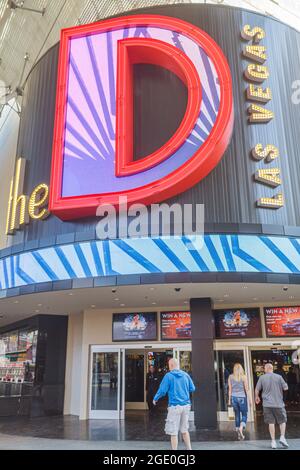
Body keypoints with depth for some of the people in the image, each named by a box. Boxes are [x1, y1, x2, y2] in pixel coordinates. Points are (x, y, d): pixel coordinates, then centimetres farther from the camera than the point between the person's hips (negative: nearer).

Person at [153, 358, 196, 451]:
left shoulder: (168, 376, -7)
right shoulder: (186, 375, 6)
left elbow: (162, 391, -7)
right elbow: (192, 389, 10)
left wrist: (155, 399, 10)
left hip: (175, 406, -5)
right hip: (186, 405, 5)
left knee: (173, 432, 4)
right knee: (184, 430, 19)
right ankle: (189, 448, 22)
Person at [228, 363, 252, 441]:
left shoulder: (230, 377, 2)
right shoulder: (243, 377, -5)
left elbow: (230, 389, 4)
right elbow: (247, 389, -5)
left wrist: (229, 399, 11)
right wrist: (250, 399, 1)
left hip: (234, 397, 3)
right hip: (242, 397, -3)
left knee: (237, 415, 12)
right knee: (244, 415, 7)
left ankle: (238, 433, 13)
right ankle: (241, 428, -16)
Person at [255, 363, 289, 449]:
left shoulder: (262, 377, -1)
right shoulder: (278, 377, -5)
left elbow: (257, 389, 4)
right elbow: (285, 388, -3)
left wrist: (257, 397, 23)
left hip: (267, 404, 1)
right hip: (278, 403, -1)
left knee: (271, 422, 7)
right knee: (282, 421, 15)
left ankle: (273, 441, 6)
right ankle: (282, 437, 0)